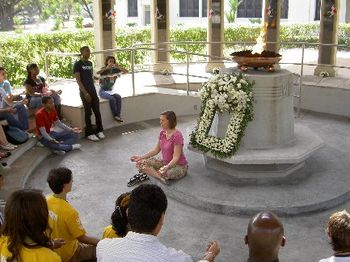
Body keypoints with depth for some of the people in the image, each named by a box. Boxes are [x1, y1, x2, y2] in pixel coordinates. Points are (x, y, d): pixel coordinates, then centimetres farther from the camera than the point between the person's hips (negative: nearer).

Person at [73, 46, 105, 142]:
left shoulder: (90, 63, 13)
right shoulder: (78, 64, -6)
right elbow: (78, 80, -11)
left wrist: (94, 90, 13)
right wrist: (85, 93, -17)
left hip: (93, 90, 6)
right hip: (84, 92, -6)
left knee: (97, 111, 6)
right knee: (88, 113, -2)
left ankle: (99, 131, 16)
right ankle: (89, 133, 6)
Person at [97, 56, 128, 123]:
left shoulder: (114, 69, 1)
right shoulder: (104, 69, -9)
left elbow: (126, 71, -6)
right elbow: (97, 72, -32)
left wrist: (119, 67, -22)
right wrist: (106, 68, -39)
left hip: (110, 90, 4)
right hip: (103, 91, -4)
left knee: (118, 97, -24)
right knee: (112, 99, -30)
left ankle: (118, 115, -23)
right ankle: (115, 115, -19)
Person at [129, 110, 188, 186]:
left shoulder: (177, 135, -22)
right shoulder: (162, 133, 2)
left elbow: (176, 157, -25)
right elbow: (156, 150, 9)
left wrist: (167, 167, -42)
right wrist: (141, 157, 0)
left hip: (179, 166, -8)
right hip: (165, 163, 8)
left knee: (165, 173, -43)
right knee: (140, 163, -13)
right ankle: (161, 177, -27)